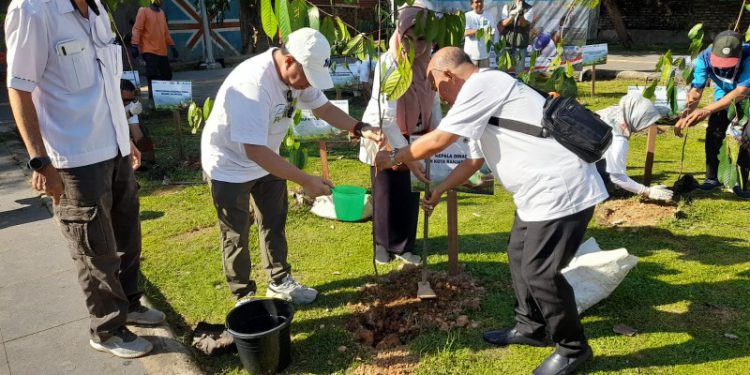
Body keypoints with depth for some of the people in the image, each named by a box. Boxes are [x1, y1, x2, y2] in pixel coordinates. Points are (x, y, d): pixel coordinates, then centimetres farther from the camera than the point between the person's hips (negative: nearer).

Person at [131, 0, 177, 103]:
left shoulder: (161, 12, 17)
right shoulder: (143, 10, -3)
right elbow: (137, 29, -9)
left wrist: (172, 46, 21)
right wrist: (135, 45, -19)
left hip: (162, 51, 7)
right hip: (149, 51, -7)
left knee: (167, 75, 7)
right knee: (153, 77, -10)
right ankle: (153, 99, -4)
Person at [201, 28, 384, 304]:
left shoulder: (298, 73, -11)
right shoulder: (253, 84, -37)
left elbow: (324, 107, 2)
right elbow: (254, 149, -40)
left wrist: (361, 129, -16)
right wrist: (306, 181, -38)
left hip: (266, 160, 8)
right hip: (230, 166, -7)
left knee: (274, 223, 17)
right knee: (237, 235, 6)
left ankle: (280, 281, 35)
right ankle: (244, 296, 24)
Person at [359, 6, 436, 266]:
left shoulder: (427, 61, -8)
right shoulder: (388, 63, -26)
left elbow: (434, 102, 2)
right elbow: (387, 117, -31)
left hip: (414, 138, 5)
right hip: (384, 138, -4)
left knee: (411, 195, 10)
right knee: (386, 194, 9)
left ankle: (404, 246, 26)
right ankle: (383, 244, 29)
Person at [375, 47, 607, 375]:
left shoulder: (481, 84, -14)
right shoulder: (483, 95, 18)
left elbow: (437, 141, -14)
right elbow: (474, 161, 27)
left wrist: (393, 158, 2)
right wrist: (438, 192, 33)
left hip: (561, 188, -11)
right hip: (541, 190, 11)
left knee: (539, 271, -3)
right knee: (519, 255, 19)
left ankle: (573, 347, 16)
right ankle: (530, 326, 36)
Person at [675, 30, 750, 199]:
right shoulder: (705, 57, -29)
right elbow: (696, 91, -24)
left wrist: (707, 110, -47)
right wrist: (685, 116, -38)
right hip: (724, 96, 3)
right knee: (713, 133, -4)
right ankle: (712, 178, 13)